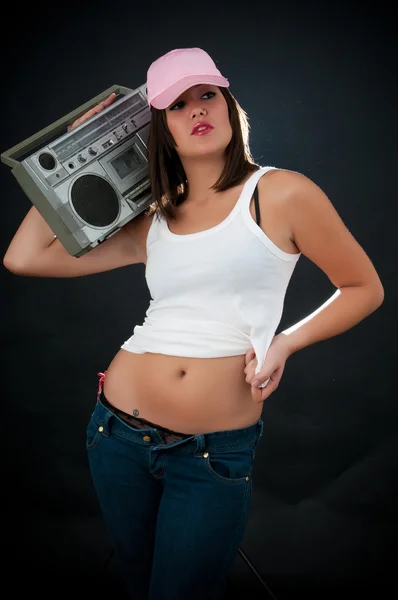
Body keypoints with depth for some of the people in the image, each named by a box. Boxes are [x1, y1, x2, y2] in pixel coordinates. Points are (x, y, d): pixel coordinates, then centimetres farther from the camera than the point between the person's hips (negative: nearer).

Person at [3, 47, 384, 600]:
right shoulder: (151, 225, 7)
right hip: (120, 430, 4)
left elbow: (365, 289, 4)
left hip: (217, 453, -4)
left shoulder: (282, 193, -3)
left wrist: (287, 342, -10)